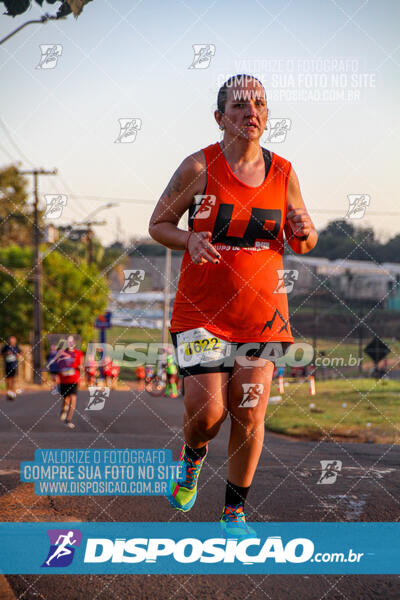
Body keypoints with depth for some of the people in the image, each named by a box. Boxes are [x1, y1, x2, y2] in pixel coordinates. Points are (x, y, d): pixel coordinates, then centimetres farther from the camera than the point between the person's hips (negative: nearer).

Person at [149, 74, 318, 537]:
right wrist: (189, 241, -19)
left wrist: (303, 231, -12)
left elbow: (304, 242, 13)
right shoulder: (199, 167, -7)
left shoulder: (283, 173, 2)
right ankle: (191, 458, 27)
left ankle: (234, 512, 17)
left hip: (262, 312, 2)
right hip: (202, 310, -2)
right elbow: (158, 224, 2)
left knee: (250, 415, -1)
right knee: (206, 413, -9)